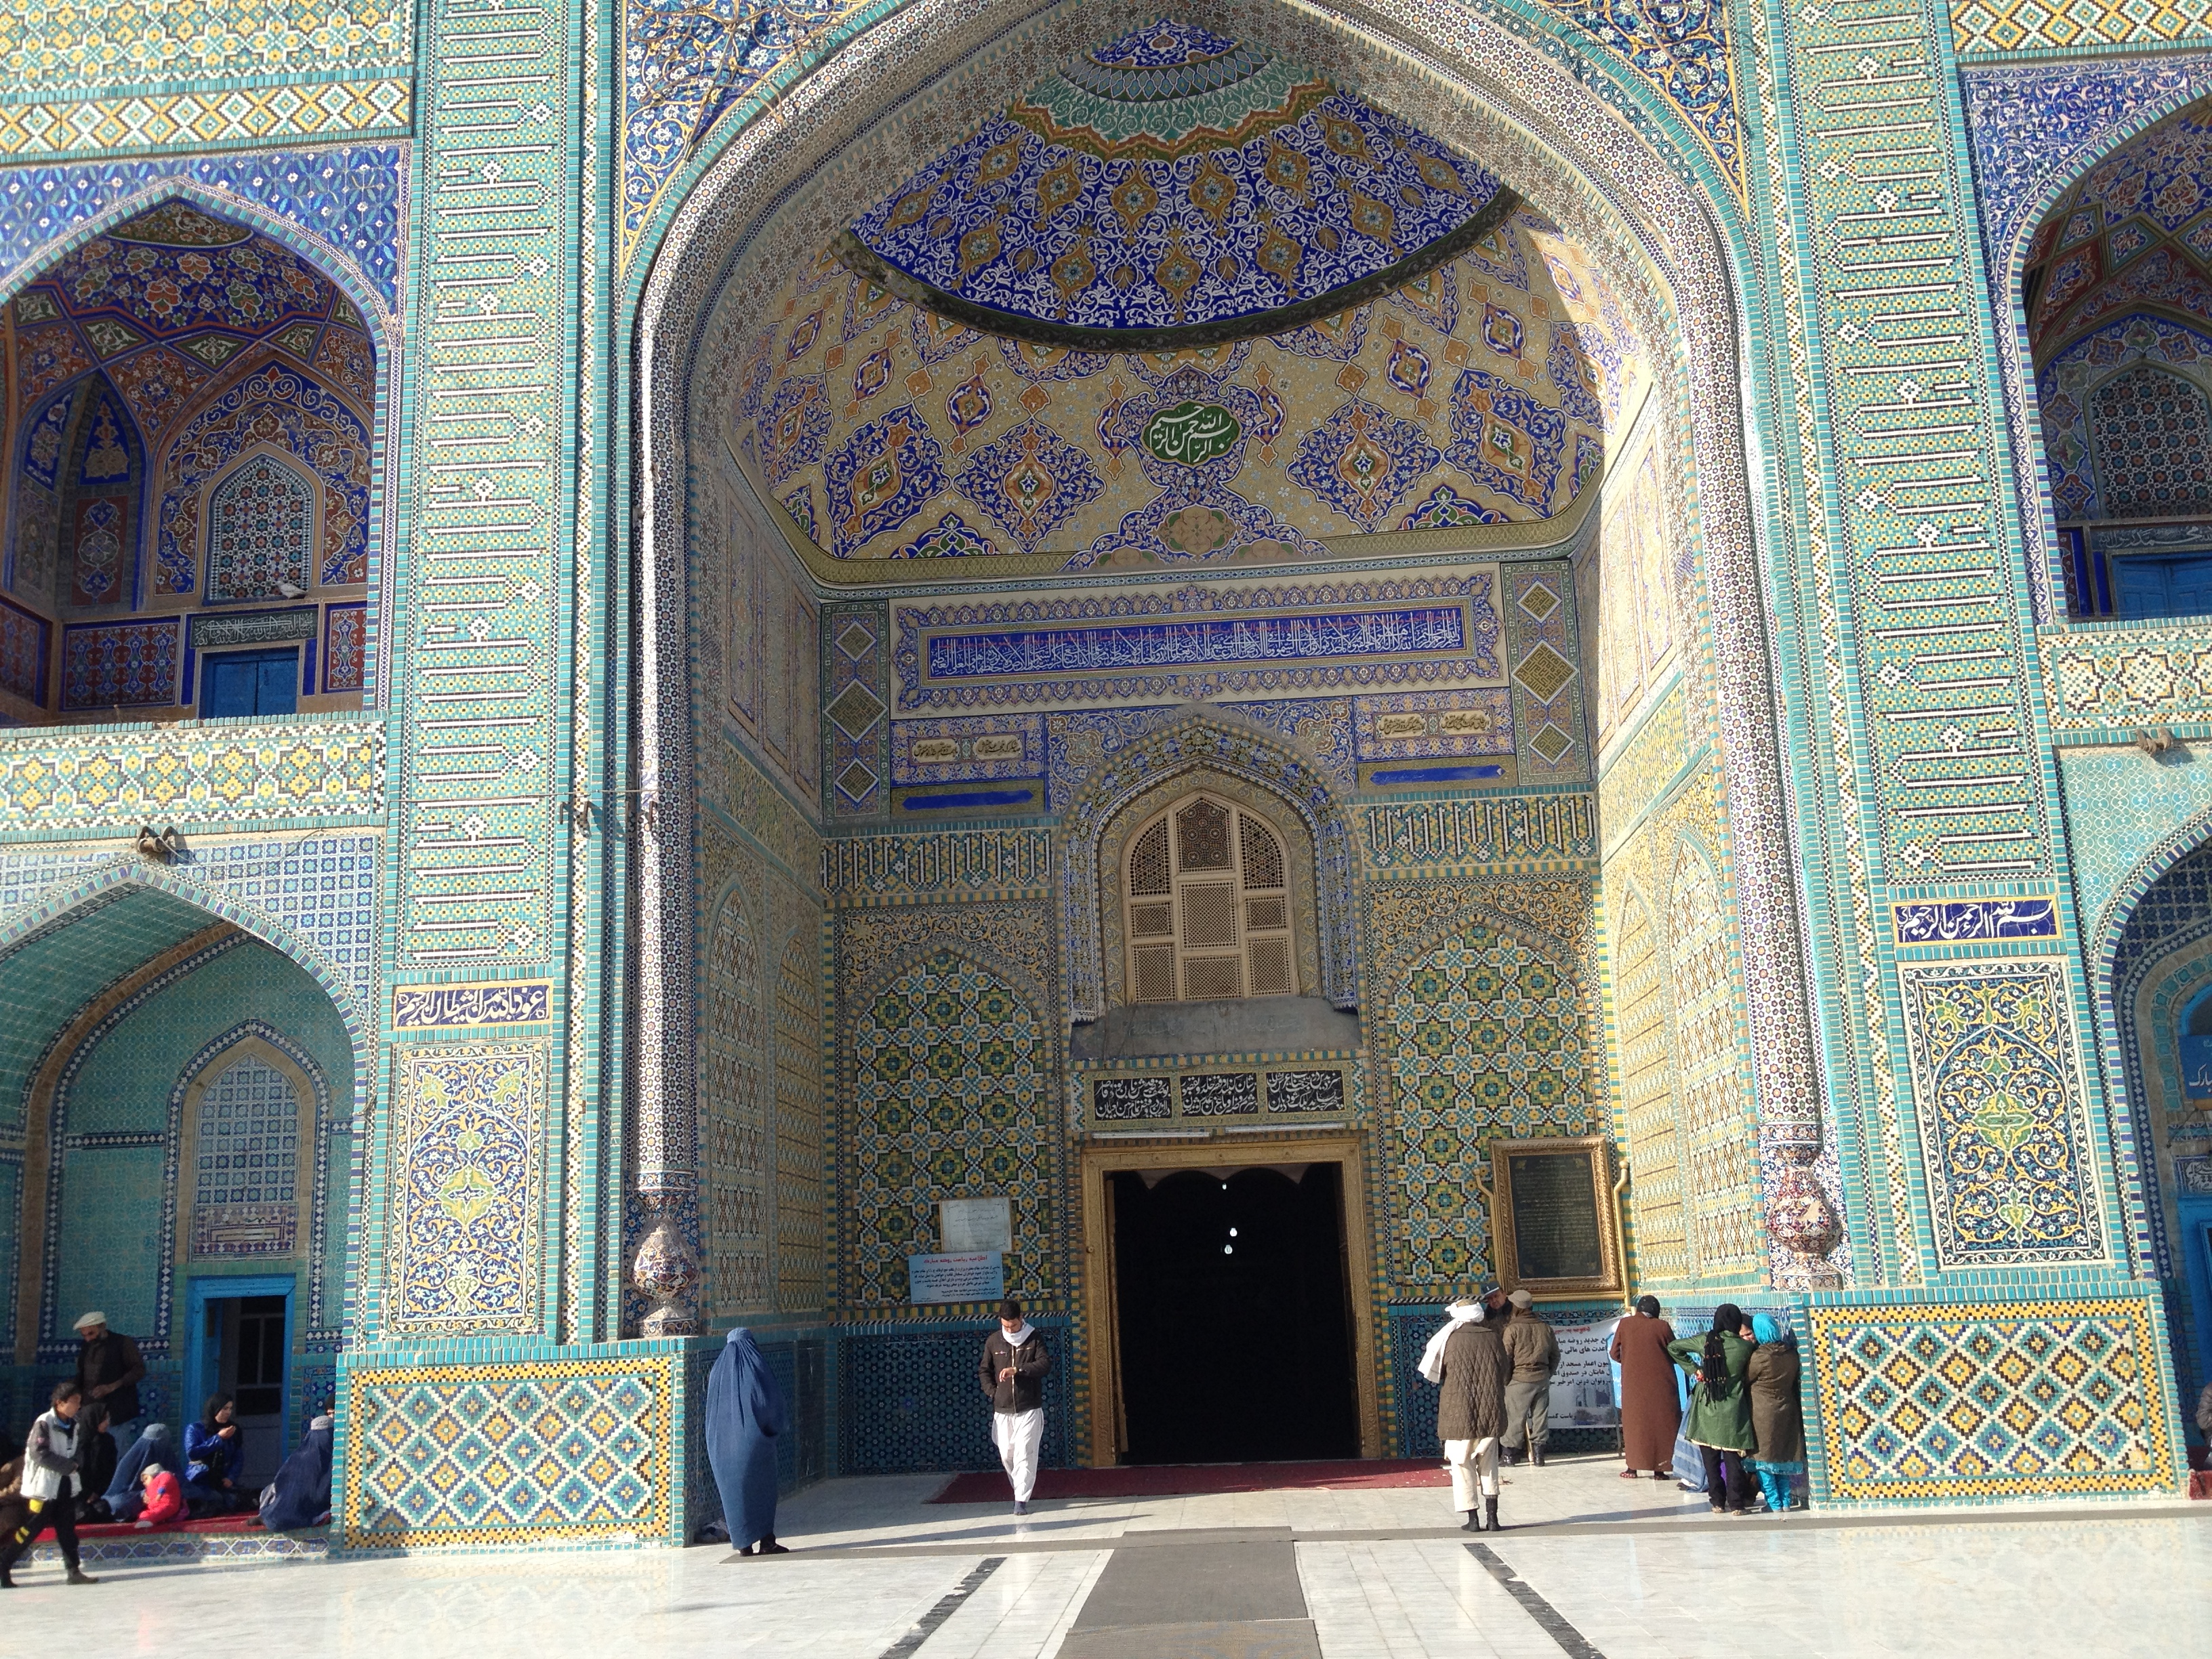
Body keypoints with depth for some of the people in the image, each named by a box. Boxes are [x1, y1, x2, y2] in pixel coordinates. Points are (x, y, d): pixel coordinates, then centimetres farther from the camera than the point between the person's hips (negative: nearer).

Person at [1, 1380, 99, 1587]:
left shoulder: (76, 1425, 8)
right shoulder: (44, 1423, -14)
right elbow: (39, 1453, -19)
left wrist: (76, 1463, -5)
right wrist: (69, 1465, -15)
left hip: (67, 1485, 7)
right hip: (44, 1485, -7)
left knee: (67, 1529, 5)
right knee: (30, 1530, -4)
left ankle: (74, 1571, 5)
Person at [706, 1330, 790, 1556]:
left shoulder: (718, 1371, 7)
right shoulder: (756, 1368, -4)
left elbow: (712, 1408, 13)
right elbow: (773, 1402, -6)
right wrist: (784, 1424, 10)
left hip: (723, 1443, 4)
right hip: (755, 1441, -4)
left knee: (734, 1490, 7)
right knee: (762, 1489, 3)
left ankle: (745, 1544, 6)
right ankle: (766, 1542, 0)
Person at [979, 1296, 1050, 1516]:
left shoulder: (1034, 1339, -1)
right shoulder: (993, 1341, 6)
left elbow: (1045, 1364, -13)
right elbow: (984, 1370, 15)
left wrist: (1017, 1370, -23)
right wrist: (992, 1391, -1)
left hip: (1030, 1409, -3)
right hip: (1002, 1410, 3)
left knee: (1025, 1454, -10)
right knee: (1006, 1455, 8)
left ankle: (1021, 1500, -8)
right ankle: (1021, 1489, 30)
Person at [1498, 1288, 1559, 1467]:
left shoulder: (1512, 1328, -10)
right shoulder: (1545, 1326, 7)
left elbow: (1505, 1357, -10)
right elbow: (1555, 1354, 13)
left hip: (1519, 1378, -5)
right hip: (1542, 1378, 5)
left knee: (1515, 1416, 2)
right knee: (1540, 1415, 10)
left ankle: (1511, 1451, 4)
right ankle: (1538, 1451, 12)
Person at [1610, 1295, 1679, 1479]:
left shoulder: (1625, 1324, -2)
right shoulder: (1662, 1326, -5)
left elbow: (1615, 1354, 4)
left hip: (1633, 1383, 1)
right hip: (1661, 1384, -1)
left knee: (1634, 1422, 10)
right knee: (1662, 1422, 8)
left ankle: (1633, 1467, 9)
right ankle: (1660, 1468, 7)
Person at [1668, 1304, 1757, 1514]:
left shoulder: (1705, 1341, -2)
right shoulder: (1745, 1347, -9)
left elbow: (1673, 1347, 4)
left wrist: (1694, 1369, 3)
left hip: (1706, 1408, 2)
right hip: (1731, 1410, -2)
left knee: (1711, 1459, 10)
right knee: (1733, 1459, 4)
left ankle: (1717, 1502, 13)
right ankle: (1736, 1504, 4)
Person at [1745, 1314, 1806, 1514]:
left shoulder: (1760, 1356, -19)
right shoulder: (1791, 1353, -2)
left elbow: (1745, 1379, -6)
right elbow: (1793, 1380, 11)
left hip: (1763, 1414, -6)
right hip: (1787, 1412, 6)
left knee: (1763, 1459, 5)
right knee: (1783, 1457, 16)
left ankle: (1775, 1504, 5)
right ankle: (1785, 1502, 17)